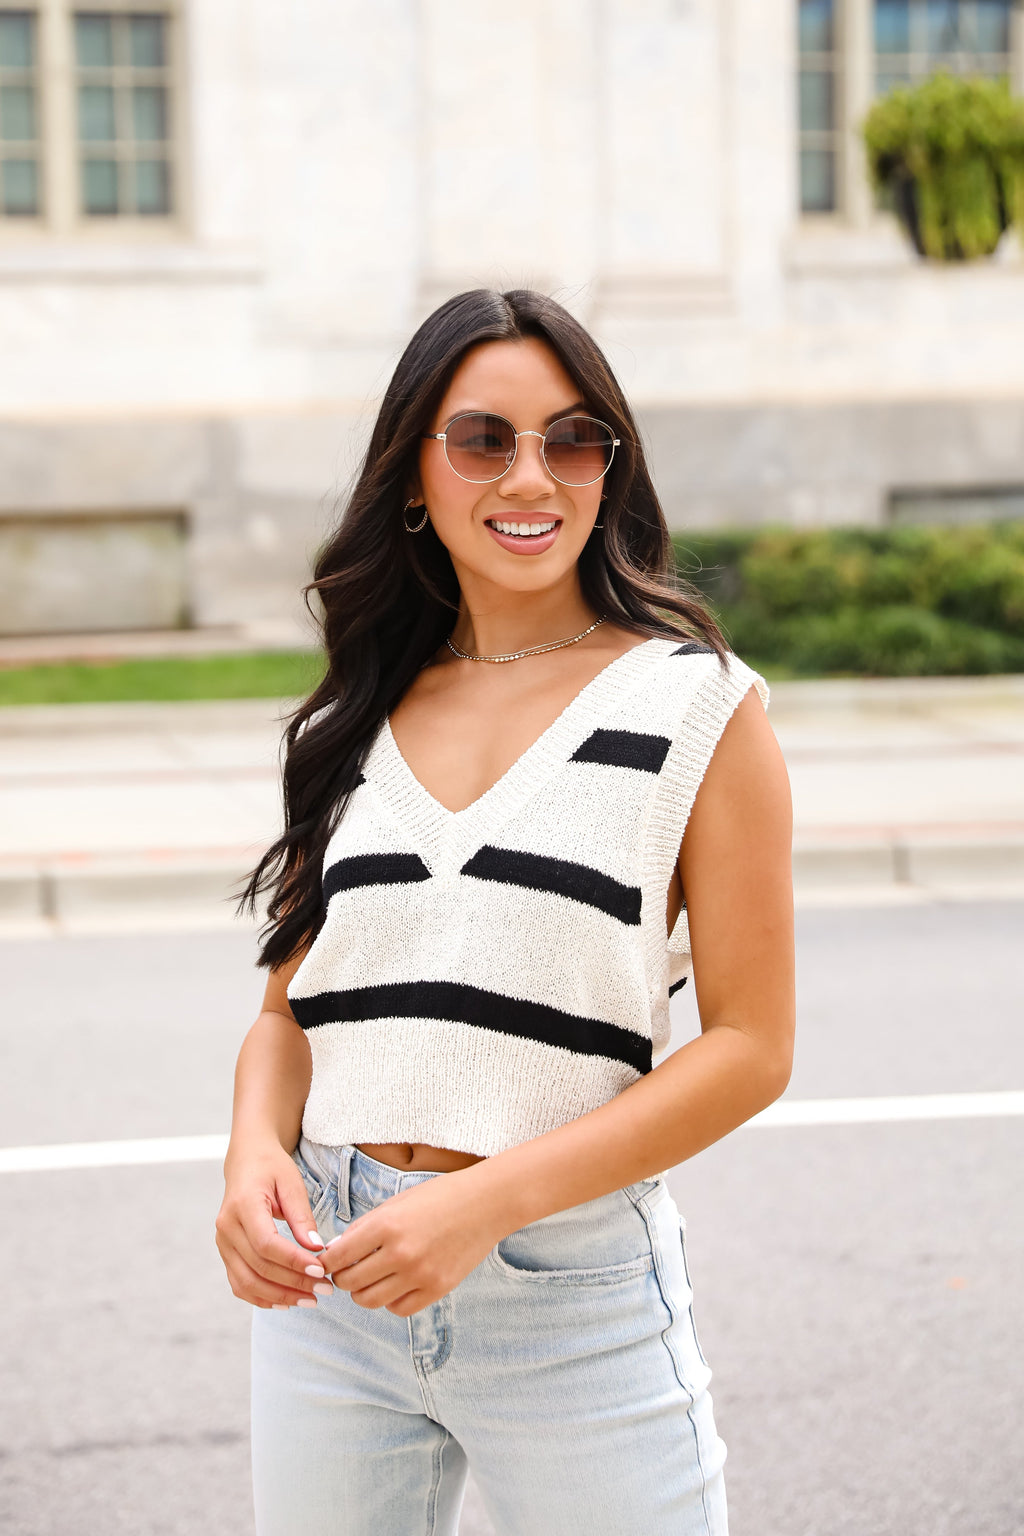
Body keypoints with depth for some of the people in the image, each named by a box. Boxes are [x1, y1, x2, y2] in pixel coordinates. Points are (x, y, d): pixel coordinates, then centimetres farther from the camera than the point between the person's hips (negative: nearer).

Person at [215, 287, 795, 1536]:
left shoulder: (697, 703, -3)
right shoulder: (354, 722, 10)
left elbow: (749, 1045, -7)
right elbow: (291, 1009, 13)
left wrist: (489, 1200, -17)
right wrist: (255, 1149, -9)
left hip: (578, 1298, -3)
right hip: (331, 1277, 4)